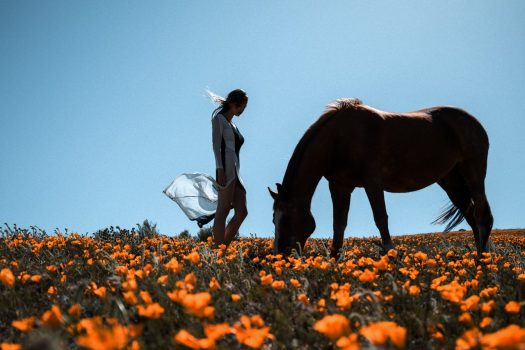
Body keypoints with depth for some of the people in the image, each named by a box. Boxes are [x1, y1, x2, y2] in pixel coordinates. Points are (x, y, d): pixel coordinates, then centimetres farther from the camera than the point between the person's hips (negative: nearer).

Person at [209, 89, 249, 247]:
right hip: (226, 168, -9)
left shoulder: (233, 125, 28)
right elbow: (216, 145, -9)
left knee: (242, 212, 1)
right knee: (223, 210, -13)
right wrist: (220, 170, -20)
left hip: (236, 171, 9)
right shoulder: (219, 118, 3)